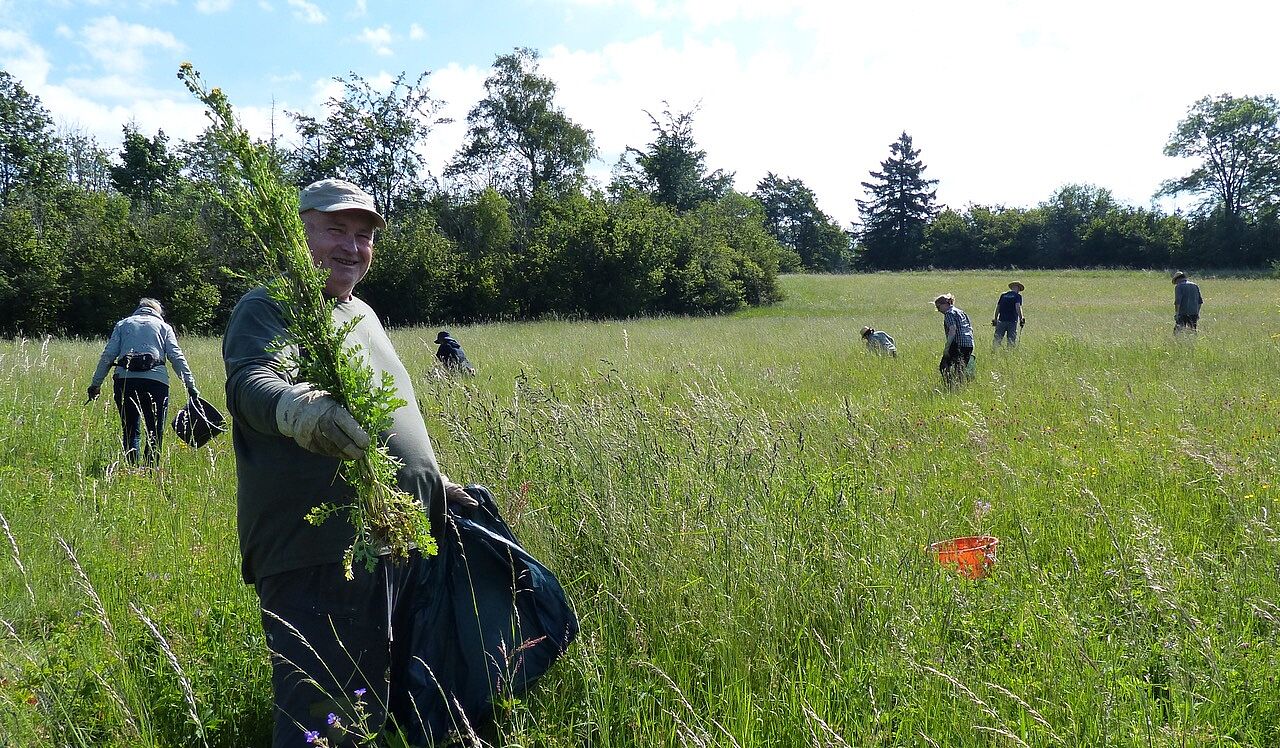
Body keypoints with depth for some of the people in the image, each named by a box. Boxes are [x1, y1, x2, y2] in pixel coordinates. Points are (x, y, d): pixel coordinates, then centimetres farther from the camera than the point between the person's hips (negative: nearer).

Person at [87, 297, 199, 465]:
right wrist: (190, 385, 3)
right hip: (155, 380, -2)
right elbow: (177, 357, 6)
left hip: (124, 380, 2)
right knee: (155, 433, 4)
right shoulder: (163, 326, 17)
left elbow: (108, 355, 12)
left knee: (131, 432, 10)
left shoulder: (123, 324, 22)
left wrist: (96, 383, 14)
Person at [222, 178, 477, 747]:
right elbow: (250, 383, -26)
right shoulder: (269, 308, -5)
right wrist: (300, 410, -47)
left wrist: (438, 485, 26)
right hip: (318, 556, -8)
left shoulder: (363, 315, 20)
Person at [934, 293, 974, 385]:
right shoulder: (961, 311, 23)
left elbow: (953, 330, -19)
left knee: (944, 367, -2)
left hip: (957, 344, -9)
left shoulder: (949, 313, -5)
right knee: (962, 369, 14)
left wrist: (946, 347, -20)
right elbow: (970, 329, 22)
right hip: (969, 344, 9)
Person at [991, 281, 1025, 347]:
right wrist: (1021, 318, -10)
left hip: (1002, 320, 3)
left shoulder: (1003, 295, 14)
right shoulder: (1018, 296, 2)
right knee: (1011, 341, 3)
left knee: (997, 339, 2)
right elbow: (1017, 307, -11)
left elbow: (997, 307, 13)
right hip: (1012, 320, -3)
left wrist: (995, 319, 19)